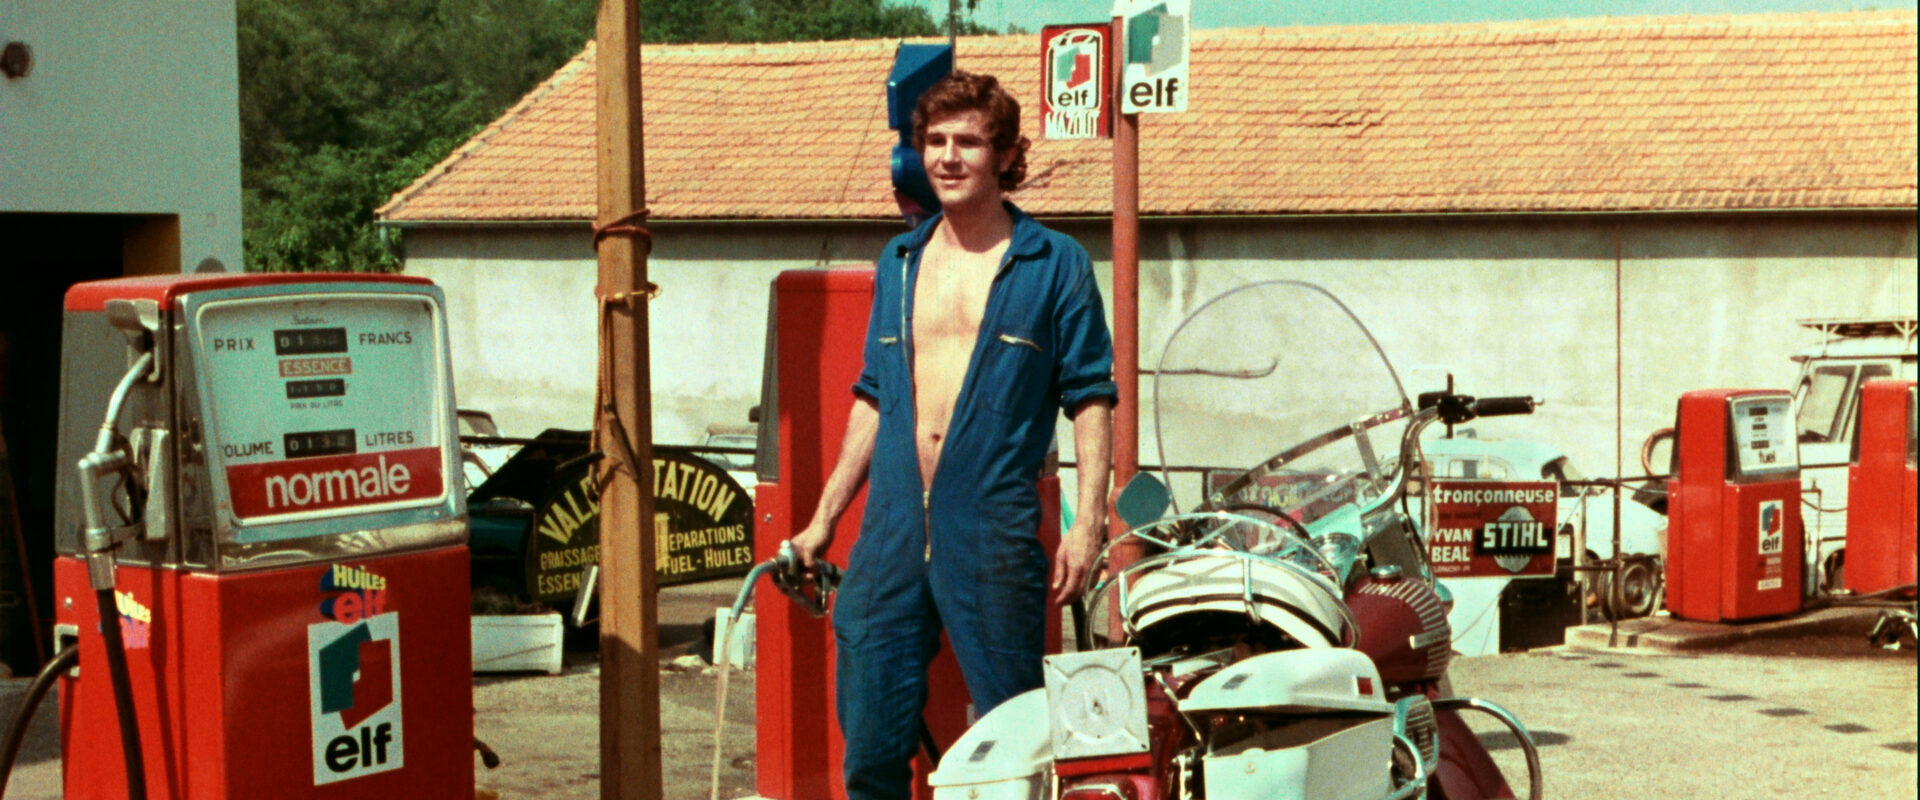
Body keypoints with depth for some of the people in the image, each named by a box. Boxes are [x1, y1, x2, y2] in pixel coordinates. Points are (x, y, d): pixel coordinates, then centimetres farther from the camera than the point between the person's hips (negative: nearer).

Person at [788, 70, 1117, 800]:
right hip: (891, 534, 4)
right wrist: (825, 517, 18)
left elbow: (1091, 398, -1)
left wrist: (1087, 523, -11)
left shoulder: (1054, 265, 2)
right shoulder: (898, 263, 16)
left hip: (994, 534, -4)